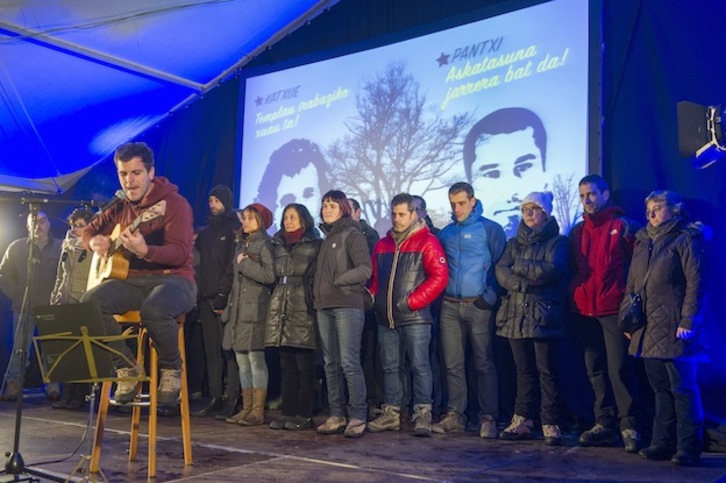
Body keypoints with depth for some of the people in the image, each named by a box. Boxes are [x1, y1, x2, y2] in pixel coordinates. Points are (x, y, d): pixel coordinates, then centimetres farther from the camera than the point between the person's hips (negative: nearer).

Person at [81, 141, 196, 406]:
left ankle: (172, 368, -8)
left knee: (154, 309, -40)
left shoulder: (175, 203, -7)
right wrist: (95, 241, 3)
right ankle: (127, 367, -6)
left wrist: (144, 251, -36)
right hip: (132, 279, 6)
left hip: (172, 279, -5)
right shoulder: (121, 207, 14)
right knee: (90, 302, -24)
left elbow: (180, 253, -18)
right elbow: (90, 229, 28)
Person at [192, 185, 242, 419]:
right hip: (207, 299, 7)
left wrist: (222, 294, -16)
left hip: (225, 299, -7)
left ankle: (231, 400, -6)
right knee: (211, 351, 6)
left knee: (228, 350, -7)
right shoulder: (206, 232, 22)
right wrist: (200, 293, 9)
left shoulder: (235, 229, -1)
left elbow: (233, 266, -10)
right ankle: (214, 398, 10)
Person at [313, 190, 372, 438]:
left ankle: (358, 417, -2)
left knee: (349, 362, -9)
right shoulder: (327, 238, 20)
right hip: (324, 308, 8)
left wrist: (336, 281, -10)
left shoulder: (352, 234, -3)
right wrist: (317, 290, 10)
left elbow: (365, 269, -13)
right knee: (331, 364, 8)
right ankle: (336, 415, 15)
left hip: (347, 307, -8)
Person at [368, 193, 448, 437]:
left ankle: (422, 415, 3)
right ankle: (391, 413, 19)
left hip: (415, 317, -6)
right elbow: (374, 277, 22)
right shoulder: (383, 244, 16)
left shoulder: (426, 242, -3)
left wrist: (411, 301, -13)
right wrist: (373, 297, 3)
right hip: (386, 318, 6)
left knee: (420, 365, -4)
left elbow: (439, 277, -11)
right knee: (390, 367, 11)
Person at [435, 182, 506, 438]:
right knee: (452, 364, 7)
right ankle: (455, 415, 15)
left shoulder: (489, 229, -1)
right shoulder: (445, 233, 13)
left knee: (484, 363, 0)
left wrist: (490, 297, -13)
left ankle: (488, 418, 6)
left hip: (479, 305, -5)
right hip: (450, 306, 5)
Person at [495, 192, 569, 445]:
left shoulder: (558, 241, 4)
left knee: (547, 371, -3)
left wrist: (519, 266, -4)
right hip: (516, 313, 4)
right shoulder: (514, 243, 18)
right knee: (524, 371, 8)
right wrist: (524, 284, -14)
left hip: (544, 315, -4)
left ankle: (551, 424, 3)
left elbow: (552, 270, -13)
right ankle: (522, 421, 13)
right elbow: (501, 271, 3)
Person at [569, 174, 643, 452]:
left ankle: (630, 426, 2)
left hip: (613, 309, -5)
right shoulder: (577, 231, 15)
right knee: (595, 371, 9)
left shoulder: (623, 226, 0)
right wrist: (573, 298, 7)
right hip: (584, 311, 5)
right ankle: (605, 424, 17)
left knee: (619, 369, -6)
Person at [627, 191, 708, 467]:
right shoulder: (643, 241, 17)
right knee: (660, 387, 12)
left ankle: (688, 448, 6)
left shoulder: (685, 240, -4)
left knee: (683, 388, -2)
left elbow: (696, 283, -11)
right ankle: (663, 443, 20)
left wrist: (687, 321, -16)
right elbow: (632, 282, 19)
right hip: (649, 329, 7)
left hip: (674, 329, -7)